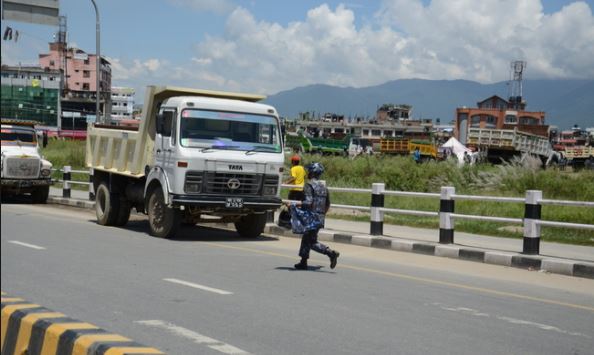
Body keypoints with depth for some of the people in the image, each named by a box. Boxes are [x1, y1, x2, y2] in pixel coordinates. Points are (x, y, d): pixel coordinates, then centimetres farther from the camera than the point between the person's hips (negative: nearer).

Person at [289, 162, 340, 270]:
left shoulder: (309, 185, -11)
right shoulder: (323, 186, 14)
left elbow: (308, 202, -22)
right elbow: (327, 204, 19)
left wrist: (294, 204, -17)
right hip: (320, 218, 8)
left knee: (312, 242, -5)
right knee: (306, 239, 15)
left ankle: (331, 253, -19)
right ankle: (303, 262, 17)